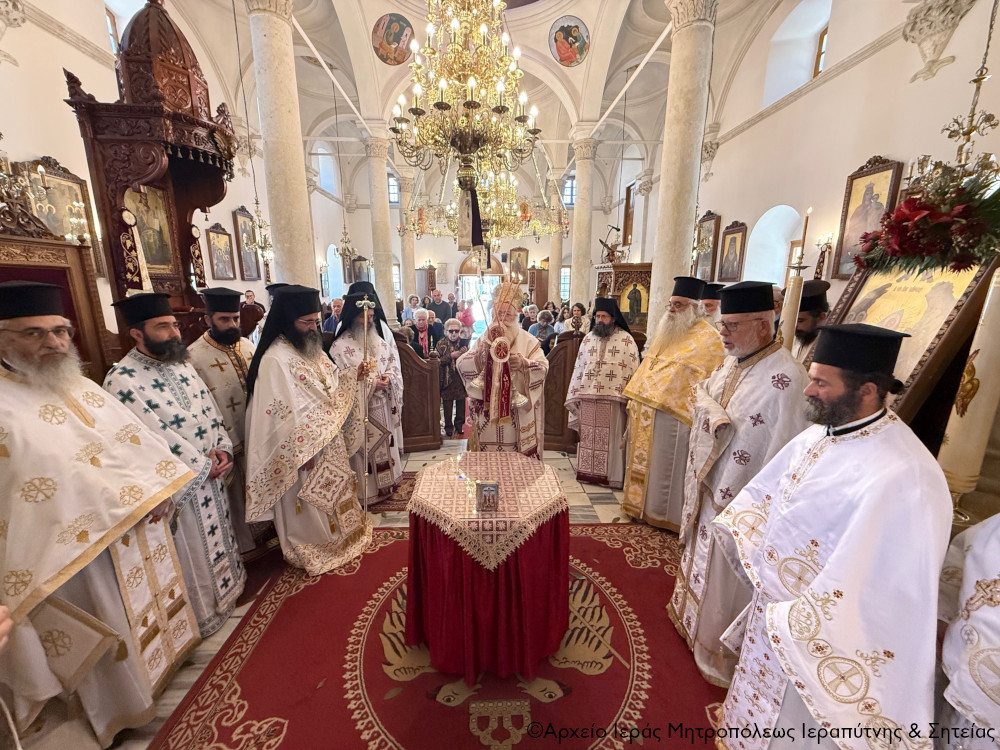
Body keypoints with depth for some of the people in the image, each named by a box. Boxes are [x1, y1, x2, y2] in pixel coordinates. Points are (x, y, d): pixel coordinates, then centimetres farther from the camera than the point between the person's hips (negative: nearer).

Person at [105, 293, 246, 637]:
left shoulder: (182, 365, 4)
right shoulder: (122, 380, -19)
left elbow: (210, 409, 6)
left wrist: (221, 449, -8)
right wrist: (202, 465, -16)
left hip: (211, 473, 7)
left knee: (218, 535, 23)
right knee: (192, 554, 11)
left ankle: (226, 588, 45)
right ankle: (203, 616, 33)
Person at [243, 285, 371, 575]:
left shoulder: (311, 349, 4)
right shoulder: (275, 359, -22)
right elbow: (282, 414, -23)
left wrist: (352, 376, -4)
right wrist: (303, 453, -20)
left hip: (329, 440, 8)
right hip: (305, 447, -8)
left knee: (332, 492, 23)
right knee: (310, 501, 11)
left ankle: (336, 536, 44)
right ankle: (312, 550, 33)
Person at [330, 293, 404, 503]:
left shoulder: (379, 340, 9)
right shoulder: (341, 346, -11)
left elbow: (393, 364, 11)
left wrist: (388, 377, -10)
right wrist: (371, 384, -21)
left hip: (383, 406, 6)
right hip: (359, 408, -6)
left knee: (384, 445, 16)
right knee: (364, 450, 3)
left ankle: (385, 484, 32)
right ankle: (365, 492, 20)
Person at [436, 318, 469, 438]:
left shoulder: (463, 342, 4)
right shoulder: (441, 343, 0)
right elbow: (438, 361, -8)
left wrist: (464, 353, -16)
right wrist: (451, 356, -18)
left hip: (461, 377, 2)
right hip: (447, 377, -2)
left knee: (461, 401, 8)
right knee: (447, 403, 5)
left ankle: (459, 425, 25)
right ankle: (448, 427, 18)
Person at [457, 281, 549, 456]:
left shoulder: (527, 340, 1)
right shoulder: (484, 339, 9)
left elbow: (543, 367, -11)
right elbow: (461, 365, -2)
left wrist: (524, 363, -29)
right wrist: (481, 351, -17)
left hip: (516, 413, -2)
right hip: (487, 411, 2)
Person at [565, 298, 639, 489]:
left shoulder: (626, 340, -1)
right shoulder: (588, 339, 11)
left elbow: (633, 370, -4)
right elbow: (579, 367, 12)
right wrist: (574, 396, 9)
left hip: (614, 398, -4)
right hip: (588, 396, 4)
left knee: (613, 438, 4)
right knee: (588, 437, 10)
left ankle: (613, 476, 16)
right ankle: (587, 472, 23)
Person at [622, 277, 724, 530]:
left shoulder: (707, 338, -10)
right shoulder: (668, 331, 14)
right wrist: (635, 398, 15)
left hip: (673, 413, -8)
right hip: (646, 410, 8)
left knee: (666, 467, 4)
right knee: (644, 461, 17)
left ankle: (663, 513, 22)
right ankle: (643, 504, 33)